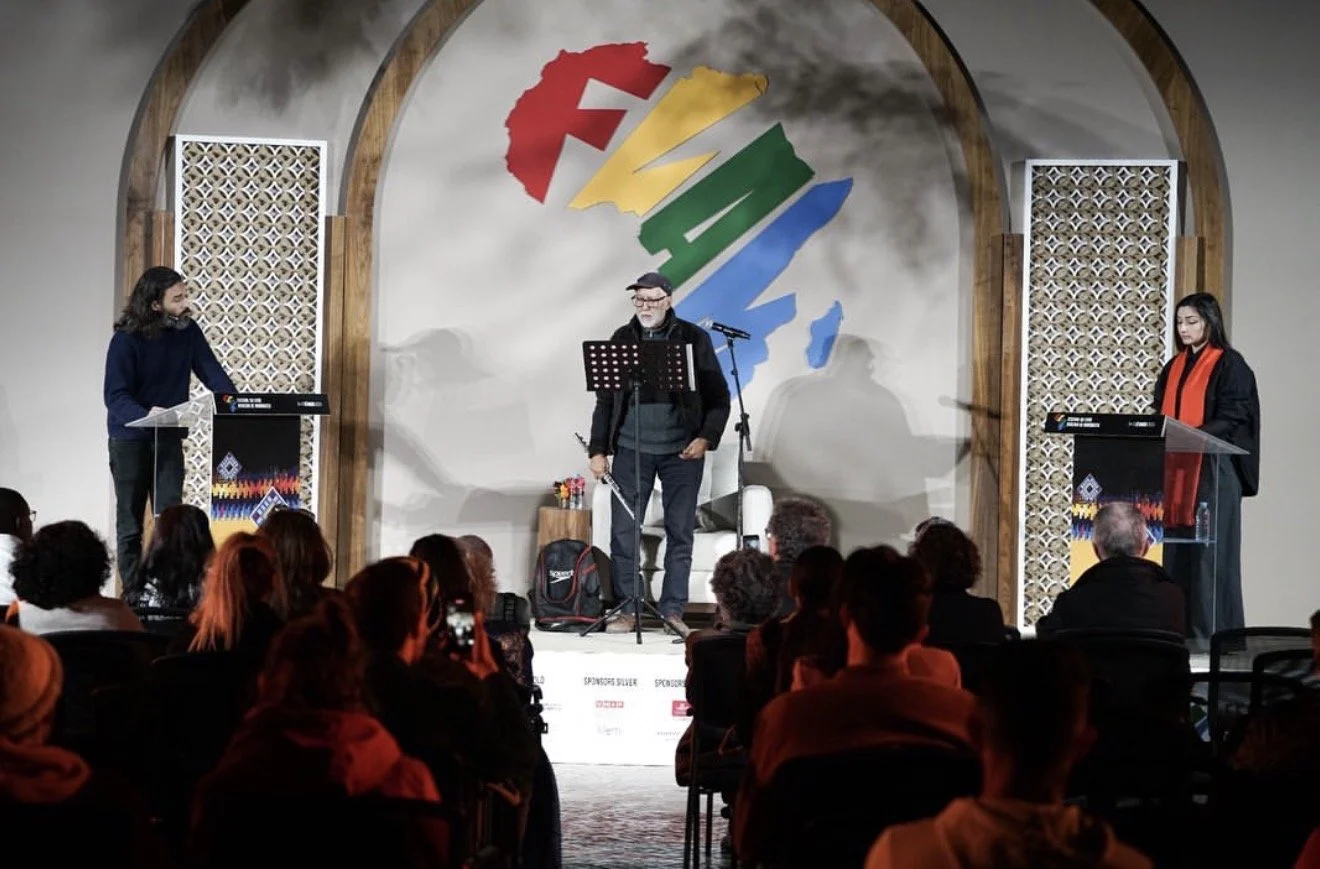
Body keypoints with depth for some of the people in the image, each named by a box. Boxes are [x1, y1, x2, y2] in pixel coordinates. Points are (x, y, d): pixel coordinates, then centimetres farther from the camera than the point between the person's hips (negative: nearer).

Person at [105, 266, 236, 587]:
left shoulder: (187, 331, -3)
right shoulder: (127, 339, -15)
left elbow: (212, 373, -2)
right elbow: (115, 396, -21)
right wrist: (147, 415, -40)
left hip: (169, 437, 3)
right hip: (129, 438, -3)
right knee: (130, 522, 6)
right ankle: (133, 594, 12)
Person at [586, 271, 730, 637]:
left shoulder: (694, 339, 2)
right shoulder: (622, 339, 8)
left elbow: (718, 397, 4)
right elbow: (605, 400, 11)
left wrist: (706, 438, -9)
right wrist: (598, 450, 6)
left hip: (682, 451, -1)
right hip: (631, 450, 1)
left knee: (680, 532, 1)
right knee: (623, 531, -2)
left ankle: (673, 609, 8)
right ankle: (627, 609, 5)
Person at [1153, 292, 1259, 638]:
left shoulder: (1230, 365, -4)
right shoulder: (1175, 366, 17)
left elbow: (1233, 418, -12)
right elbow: (1162, 414, 19)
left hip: (1213, 469, -7)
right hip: (1174, 468, 7)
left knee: (1209, 549, -9)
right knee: (1174, 547, 2)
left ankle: (1213, 631, -7)